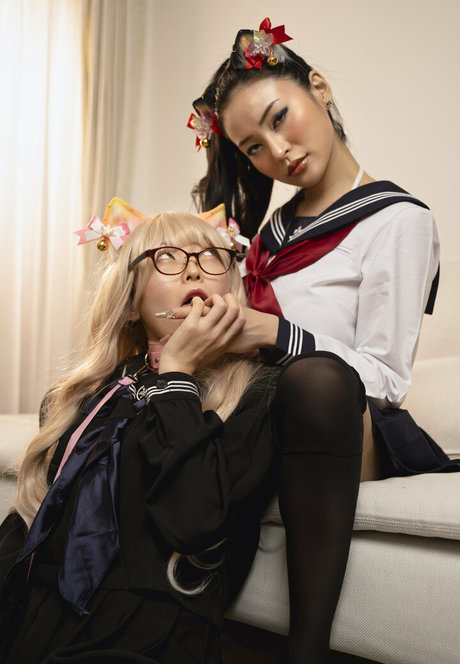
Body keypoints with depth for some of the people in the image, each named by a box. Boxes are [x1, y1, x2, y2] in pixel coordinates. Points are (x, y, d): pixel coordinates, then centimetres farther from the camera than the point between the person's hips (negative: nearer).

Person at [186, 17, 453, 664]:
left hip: (357, 434, -5)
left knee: (314, 377, -39)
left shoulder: (395, 219, -2)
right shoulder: (271, 231, 18)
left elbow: (384, 378, -9)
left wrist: (274, 334, -22)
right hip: (263, 425, 5)